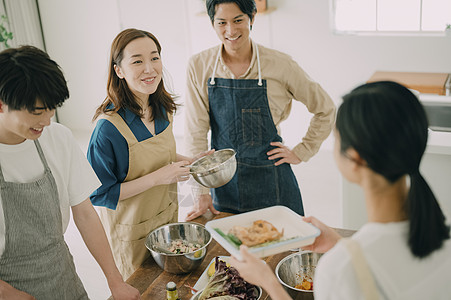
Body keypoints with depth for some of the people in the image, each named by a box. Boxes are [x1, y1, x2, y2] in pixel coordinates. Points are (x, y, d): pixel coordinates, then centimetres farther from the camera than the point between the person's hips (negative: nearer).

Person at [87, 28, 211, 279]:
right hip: (132, 232, -6)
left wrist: (189, 161, -4)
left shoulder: (163, 109, -6)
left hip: (168, 215, 6)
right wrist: (157, 177, -28)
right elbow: (99, 194, -23)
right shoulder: (108, 128, -28)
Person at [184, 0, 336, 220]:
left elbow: (325, 109, 4)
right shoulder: (199, 66, -5)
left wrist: (301, 152, -1)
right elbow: (195, 132, -5)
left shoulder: (280, 64, -9)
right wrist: (201, 193, -8)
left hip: (270, 184, -1)